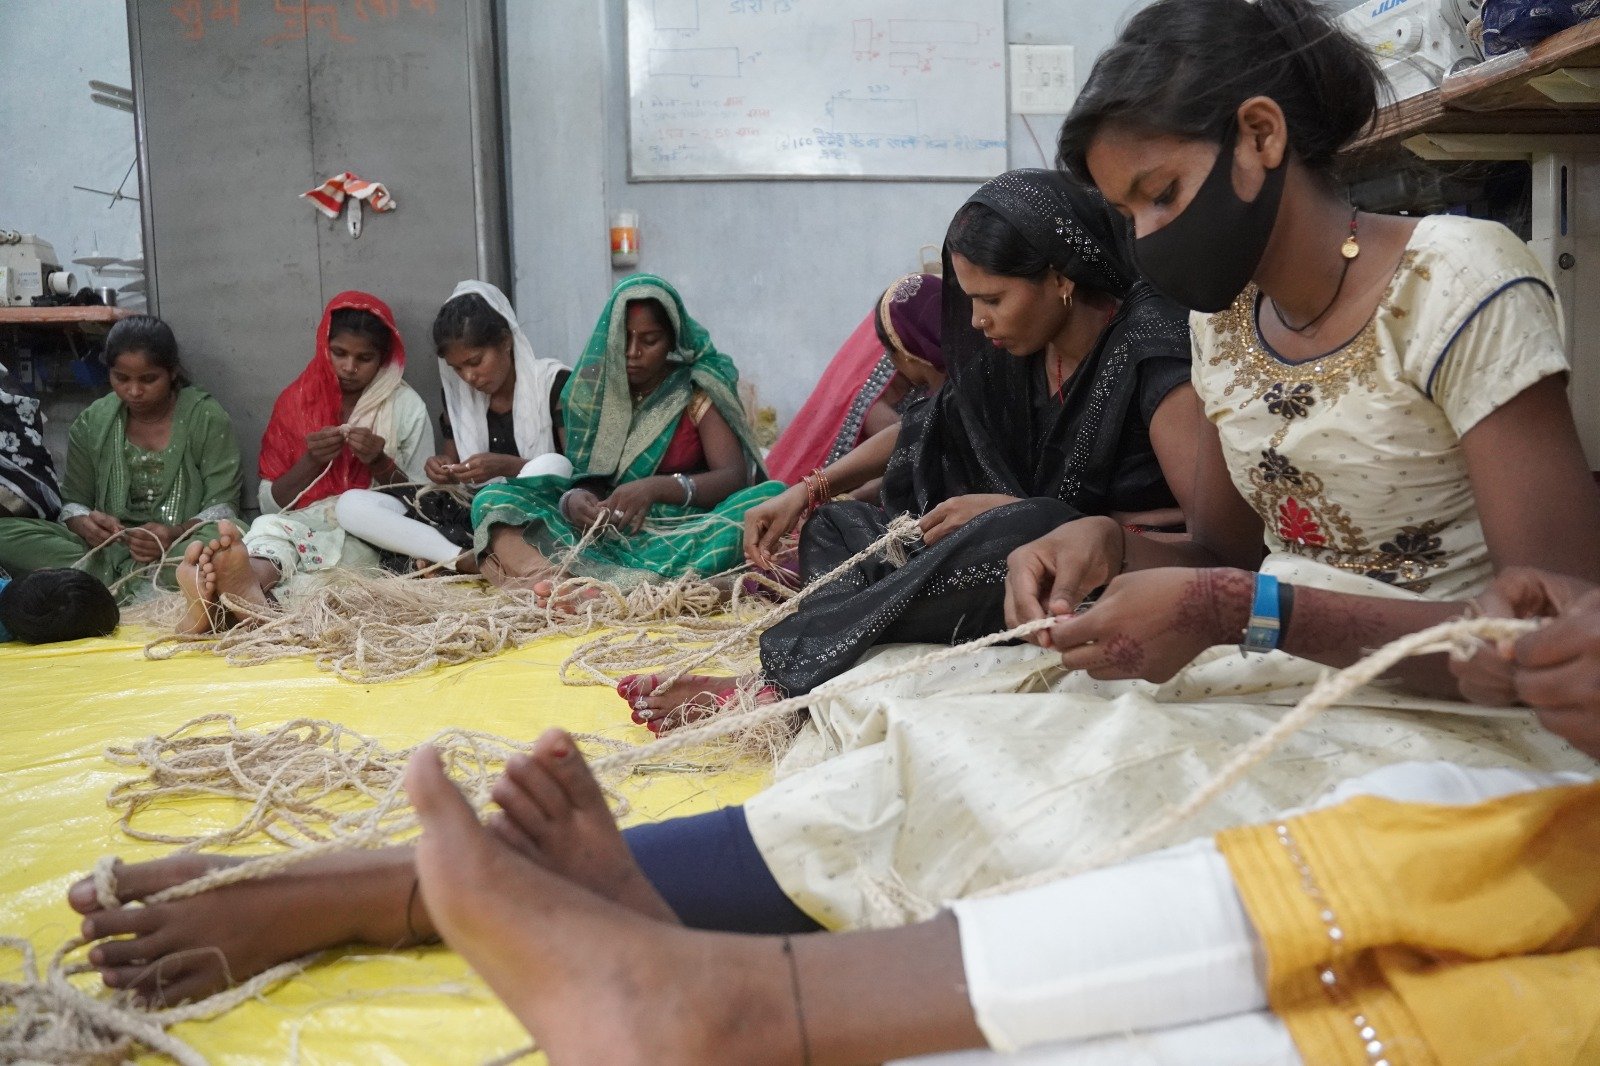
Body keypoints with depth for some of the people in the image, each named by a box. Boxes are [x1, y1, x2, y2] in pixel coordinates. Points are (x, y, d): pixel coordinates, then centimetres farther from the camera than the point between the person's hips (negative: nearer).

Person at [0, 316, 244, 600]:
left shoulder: (208, 418, -1)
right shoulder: (93, 422, 10)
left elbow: (223, 505, -6)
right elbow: (72, 501, 11)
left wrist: (177, 533, -27)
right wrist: (84, 523, -15)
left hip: (182, 545, -3)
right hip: (107, 550, 4)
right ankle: (125, 589, -28)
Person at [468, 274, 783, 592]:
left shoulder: (699, 389, 0)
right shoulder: (596, 390, 8)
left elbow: (735, 476, -10)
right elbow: (587, 477, 5)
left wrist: (656, 488, -28)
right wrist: (573, 499, -21)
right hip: (609, 530, 2)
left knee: (772, 497, -31)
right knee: (494, 499, -12)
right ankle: (541, 574, -49)